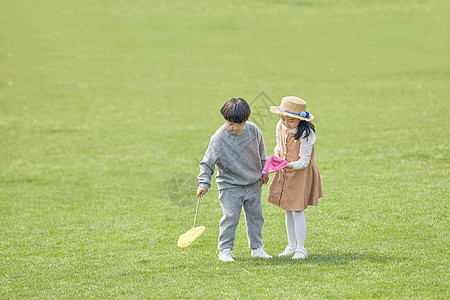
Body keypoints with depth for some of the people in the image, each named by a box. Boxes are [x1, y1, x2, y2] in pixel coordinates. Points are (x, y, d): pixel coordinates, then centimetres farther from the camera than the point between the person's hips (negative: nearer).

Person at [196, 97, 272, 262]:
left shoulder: (253, 130, -7)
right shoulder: (218, 139, -19)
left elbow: (261, 150, 12)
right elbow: (207, 163, -15)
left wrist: (264, 171, 20)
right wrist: (203, 183, -25)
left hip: (253, 183, 4)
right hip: (230, 185, -4)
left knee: (256, 215, 11)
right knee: (230, 217, -7)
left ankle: (257, 248, 23)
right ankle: (225, 250, 6)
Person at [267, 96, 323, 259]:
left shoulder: (306, 134, -23)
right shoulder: (280, 127, -4)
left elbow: (304, 161, -22)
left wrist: (291, 165, -39)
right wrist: (277, 153, -8)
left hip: (301, 174, -6)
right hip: (285, 173, 6)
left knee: (297, 211, -6)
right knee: (288, 211, 13)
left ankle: (301, 249, 4)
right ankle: (291, 246, 25)